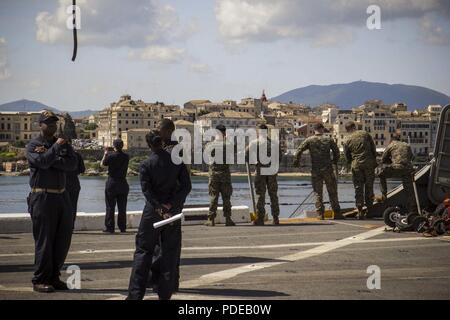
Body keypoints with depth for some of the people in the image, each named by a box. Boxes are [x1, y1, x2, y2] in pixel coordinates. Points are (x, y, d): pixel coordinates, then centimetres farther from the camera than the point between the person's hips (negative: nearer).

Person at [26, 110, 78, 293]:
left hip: (62, 196, 6)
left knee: (63, 240, 7)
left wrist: (49, 157, -11)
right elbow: (42, 162, -19)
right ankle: (40, 281, 2)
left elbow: (72, 164, -5)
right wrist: (55, 148, -11)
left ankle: (54, 277, 17)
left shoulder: (63, 144, 14)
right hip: (42, 197, -6)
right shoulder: (32, 146, 1)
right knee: (44, 240, -5)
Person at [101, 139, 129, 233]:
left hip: (112, 183, -3)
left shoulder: (111, 156, -14)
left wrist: (105, 154, 18)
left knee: (110, 207, 2)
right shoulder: (126, 157, -3)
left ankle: (110, 227, 1)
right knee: (122, 207, 9)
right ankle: (122, 227, 11)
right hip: (123, 183, 3)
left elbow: (103, 163, 1)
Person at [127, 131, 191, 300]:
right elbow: (186, 186, -5)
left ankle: (135, 293, -2)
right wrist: (171, 205, -11)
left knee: (143, 250, 4)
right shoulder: (177, 161, 0)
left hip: (153, 211, -2)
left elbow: (147, 190, -15)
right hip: (173, 211, 2)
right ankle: (165, 294, 7)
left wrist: (159, 208, -19)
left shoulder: (146, 165, -6)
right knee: (169, 252, 9)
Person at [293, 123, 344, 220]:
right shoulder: (328, 140, 2)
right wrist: (335, 161, 27)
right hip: (328, 170, 0)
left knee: (318, 193, 6)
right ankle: (337, 213, 9)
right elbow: (336, 151, 10)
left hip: (315, 171, 0)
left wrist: (296, 162, 5)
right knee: (332, 192, 7)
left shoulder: (309, 140, 0)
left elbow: (299, 150, -7)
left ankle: (320, 214, 0)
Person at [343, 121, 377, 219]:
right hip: (369, 163, 1)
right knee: (369, 186, 10)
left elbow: (347, 156, 6)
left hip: (356, 165, -1)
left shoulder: (347, 140, 1)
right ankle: (369, 210, 12)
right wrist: (374, 160, 15)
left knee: (358, 188, 5)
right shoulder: (365, 134, 3)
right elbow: (373, 148, 6)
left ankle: (360, 211, 0)